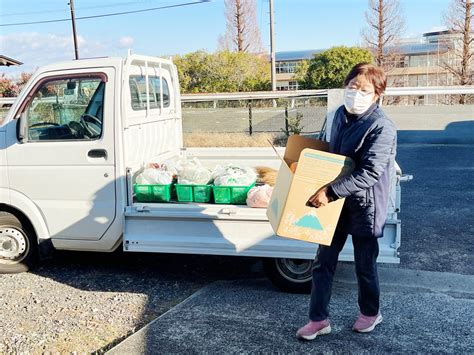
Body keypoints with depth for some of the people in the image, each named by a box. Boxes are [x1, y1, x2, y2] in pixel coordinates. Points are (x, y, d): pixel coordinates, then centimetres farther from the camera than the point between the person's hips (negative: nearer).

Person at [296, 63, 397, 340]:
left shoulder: (382, 127, -20)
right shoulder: (341, 114, 4)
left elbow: (369, 173, -28)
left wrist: (330, 191, -29)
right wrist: (325, 189, 10)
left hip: (365, 206, -6)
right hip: (336, 203, 7)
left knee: (365, 265, 13)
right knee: (324, 261, 9)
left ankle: (371, 312, 38)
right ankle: (319, 319, 22)